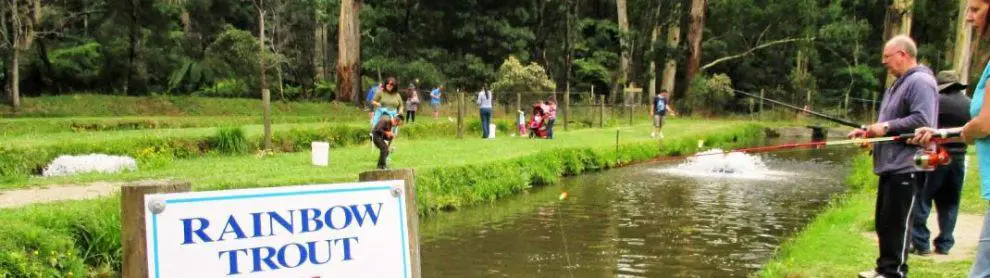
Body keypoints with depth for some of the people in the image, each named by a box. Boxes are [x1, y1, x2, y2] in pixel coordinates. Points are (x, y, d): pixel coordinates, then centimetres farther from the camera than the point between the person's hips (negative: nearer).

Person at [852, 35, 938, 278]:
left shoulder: (920, 82, -12)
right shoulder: (899, 84, 21)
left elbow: (922, 121, -23)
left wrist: (886, 126, -17)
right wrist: (869, 131, 12)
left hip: (906, 167, -10)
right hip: (891, 165, 11)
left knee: (897, 223, -6)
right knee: (883, 222, 14)